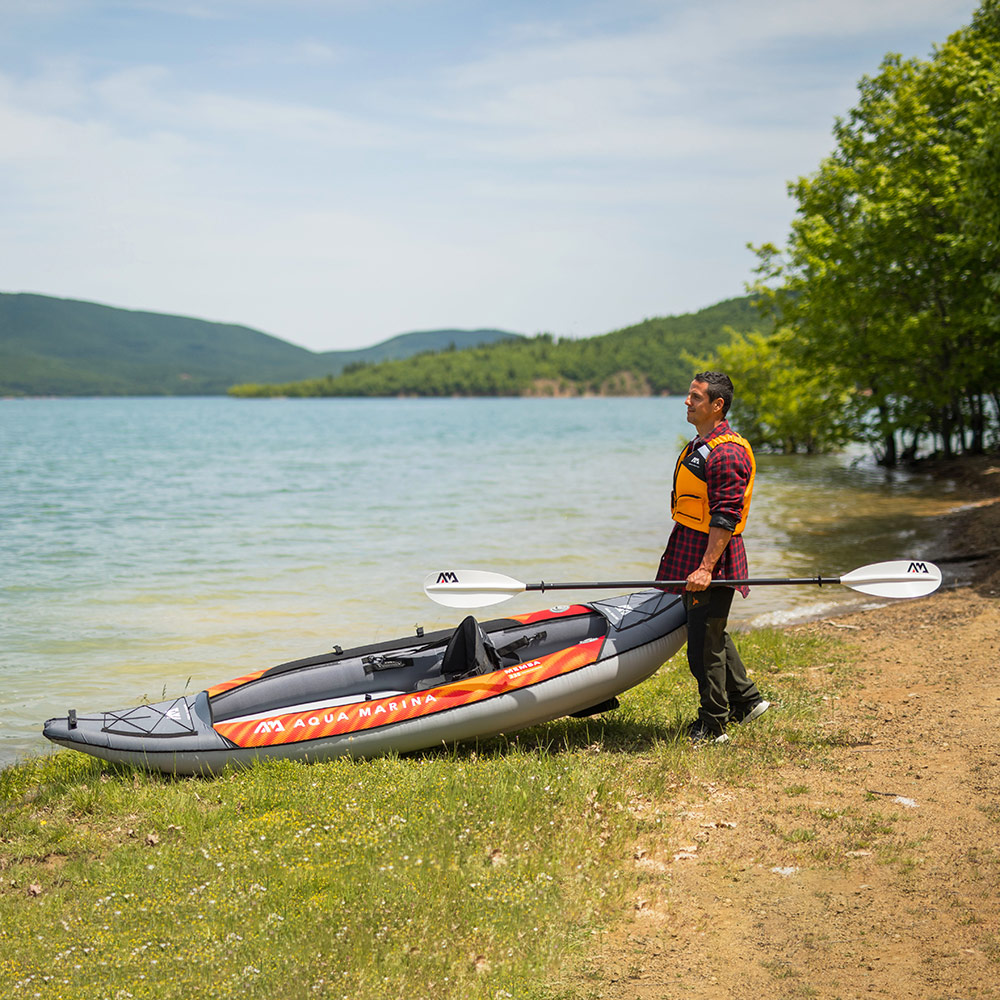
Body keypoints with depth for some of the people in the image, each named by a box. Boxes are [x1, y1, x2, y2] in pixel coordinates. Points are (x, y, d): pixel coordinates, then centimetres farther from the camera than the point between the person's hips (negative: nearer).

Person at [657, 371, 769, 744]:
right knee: (711, 634, 19)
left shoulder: (726, 453, -18)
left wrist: (706, 568, -27)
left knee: (704, 643, -4)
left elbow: (725, 518, -23)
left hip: (712, 556, -10)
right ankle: (746, 700, 32)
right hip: (692, 551, 10)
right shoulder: (698, 446, 16)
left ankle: (712, 727, 6)